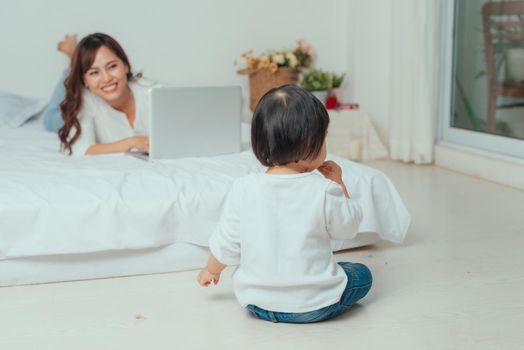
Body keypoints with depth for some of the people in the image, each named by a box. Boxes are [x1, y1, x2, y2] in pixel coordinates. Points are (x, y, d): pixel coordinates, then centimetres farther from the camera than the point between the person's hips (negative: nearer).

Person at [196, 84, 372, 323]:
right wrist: (338, 183, 8)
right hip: (315, 307, -2)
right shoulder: (324, 191, -20)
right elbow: (348, 228, -1)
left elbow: (226, 244, -2)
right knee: (362, 274, 21)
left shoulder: (243, 190, -13)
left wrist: (212, 270, 19)